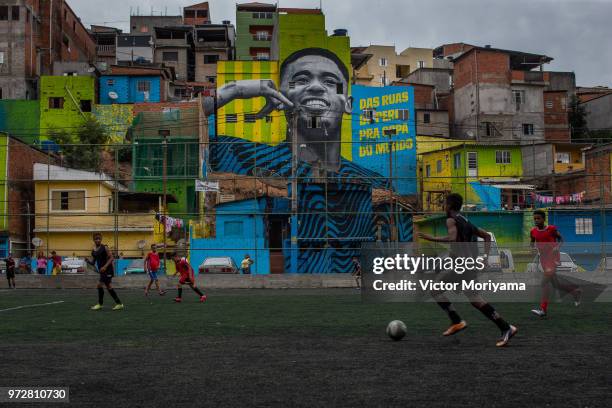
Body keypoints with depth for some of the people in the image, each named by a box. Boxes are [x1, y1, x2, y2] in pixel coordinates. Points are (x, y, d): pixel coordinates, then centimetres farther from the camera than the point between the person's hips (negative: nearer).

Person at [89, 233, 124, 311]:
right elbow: (93, 262, 14)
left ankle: (100, 304, 2)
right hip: (102, 271, 8)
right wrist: (89, 262, -9)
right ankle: (119, 303, 16)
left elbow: (111, 258, -14)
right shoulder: (93, 250, 9)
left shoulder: (104, 248, -10)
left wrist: (105, 266, -23)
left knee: (100, 285, -11)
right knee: (109, 287, 9)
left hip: (107, 270, -8)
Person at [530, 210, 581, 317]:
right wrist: (533, 247, -5)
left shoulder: (551, 229, -8)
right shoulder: (533, 231, 3)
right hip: (543, 259, 6)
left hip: (553, 257, -6)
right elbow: (532, 242, 17)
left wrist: (557, 247, -15)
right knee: (555, 283, 13)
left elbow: (560, 238, 3)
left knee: (545, 282, -18)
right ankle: (575, 290, 37)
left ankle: (543, 309, -17)